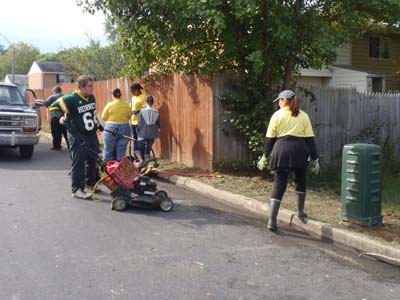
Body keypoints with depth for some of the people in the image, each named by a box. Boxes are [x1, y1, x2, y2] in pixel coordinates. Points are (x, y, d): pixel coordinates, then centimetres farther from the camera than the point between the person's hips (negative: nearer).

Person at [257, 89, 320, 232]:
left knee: (279, 184, 1)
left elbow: (269, 138, 4)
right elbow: (310, 138, 6)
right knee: (300, 181, 23)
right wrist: (314, 159, 9)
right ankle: (300, 213, 31)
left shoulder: (277, 115, 5)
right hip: (299, 150, 1)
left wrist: (265, 156, 11)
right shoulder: (303, 116, 9)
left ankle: (272, 220, -6)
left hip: (281, 150, -1)